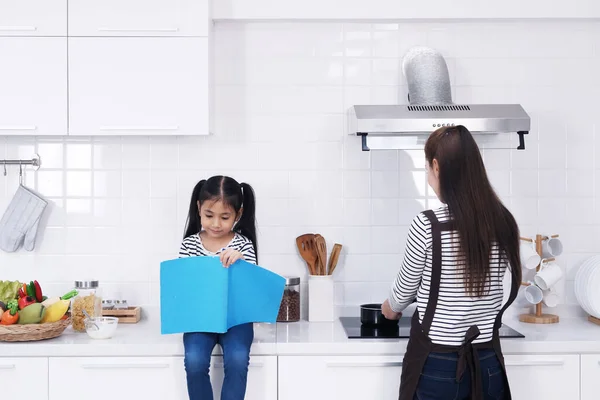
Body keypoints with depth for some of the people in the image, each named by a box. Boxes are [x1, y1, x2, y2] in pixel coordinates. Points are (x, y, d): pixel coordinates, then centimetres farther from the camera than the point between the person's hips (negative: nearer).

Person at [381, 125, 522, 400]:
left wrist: (391, 308, 23)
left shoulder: (427, 227, -16)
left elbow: (404, 291, -1)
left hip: (436, 364, -4)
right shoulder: (503, 223, -2)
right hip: (488, 365, 4)